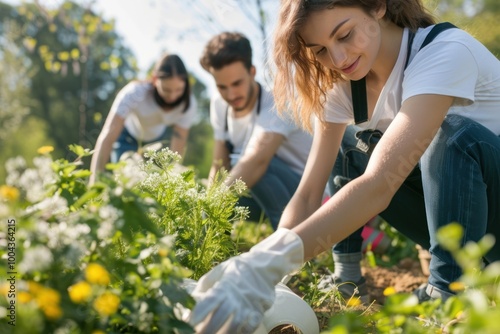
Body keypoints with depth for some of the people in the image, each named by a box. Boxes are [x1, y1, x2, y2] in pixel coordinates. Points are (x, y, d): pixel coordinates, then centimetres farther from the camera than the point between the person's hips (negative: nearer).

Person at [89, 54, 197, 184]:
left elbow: (177, 150, -27)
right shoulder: (135, 92, -40)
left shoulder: (187, 103, -30)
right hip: (127, 134, -2)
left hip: (159, 135, 2)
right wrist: (95, 182, -53)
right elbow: (107, 137, -45)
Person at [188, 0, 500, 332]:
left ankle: (449, 298, -20)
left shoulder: (445, 51, -29)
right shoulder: (343, 83, -8)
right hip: (458, 210, 5)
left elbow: (380, 185, -43)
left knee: (453, 132, -32)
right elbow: (308, 193, -16)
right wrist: (260, 267, -31)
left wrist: (274, 260, -53)